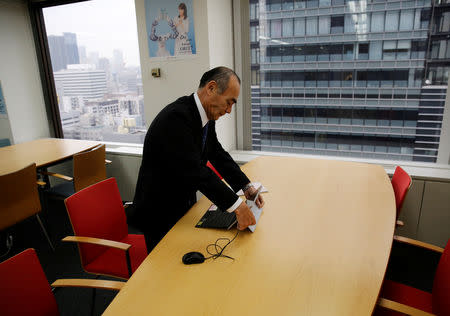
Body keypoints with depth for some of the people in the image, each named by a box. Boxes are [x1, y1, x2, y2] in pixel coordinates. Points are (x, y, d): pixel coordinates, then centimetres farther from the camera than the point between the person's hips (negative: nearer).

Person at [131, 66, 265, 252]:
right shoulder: (176, 117, -29)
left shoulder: (206, 116, -1)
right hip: (160, 214, -8)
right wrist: (236, 205, -33)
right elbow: (195, 170, -34)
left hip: (185, 205, 9)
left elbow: (218, 154, 6)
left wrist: (246, 186, -3)